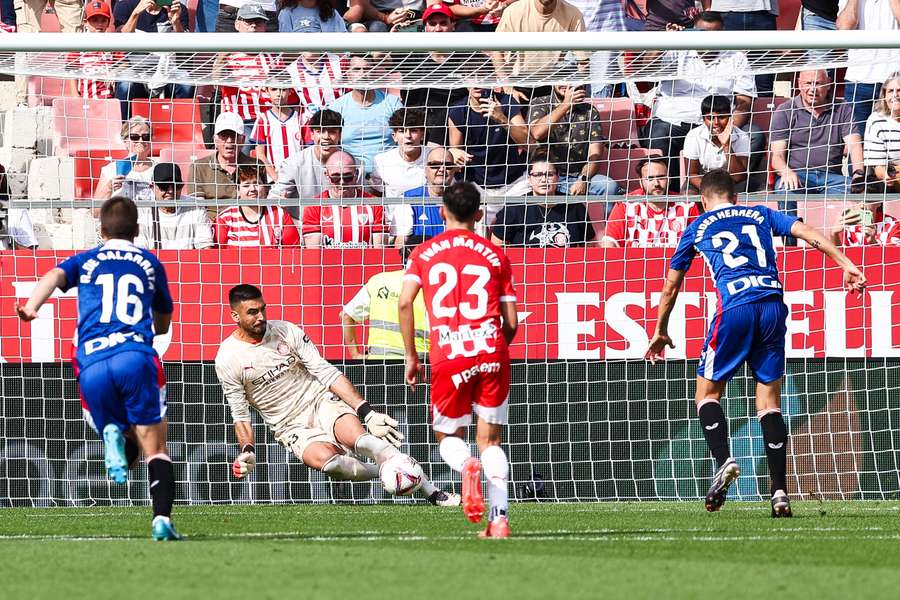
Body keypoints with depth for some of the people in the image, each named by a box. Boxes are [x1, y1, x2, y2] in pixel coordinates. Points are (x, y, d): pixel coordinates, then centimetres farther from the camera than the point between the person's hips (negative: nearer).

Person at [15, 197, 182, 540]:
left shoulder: (85, 261, 22)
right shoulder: (149, 264, 23)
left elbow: (55, 276, -2)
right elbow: (163, 324, 34)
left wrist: (31, 306, -20)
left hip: (92, 365, 1)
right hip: (135, 355, -1)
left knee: (115, 427, 21)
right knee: (155, 447, 1)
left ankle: (112, 435, -17)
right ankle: (162, 518, -21)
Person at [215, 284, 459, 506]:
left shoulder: (286, 331, -1)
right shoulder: (227, 360, -5)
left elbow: (327, 373, -2)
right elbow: (240, 415, 2)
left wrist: (368, 413, -9)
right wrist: (247, 451, -16)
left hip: (322, 402, 1)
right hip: (290, 427, -1)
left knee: (360, 439, -29)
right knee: (327, 460, -34)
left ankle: (434, 493, -31)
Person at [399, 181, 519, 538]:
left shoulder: (424, 253, 10)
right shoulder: (494, 255, 12)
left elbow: (405, 303, -3)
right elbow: (511, 323, 10)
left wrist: (411, 356, 5)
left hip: (448, 357, -1)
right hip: (491, 352, 1)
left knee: (448, 436, 15)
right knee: (490, 439, 9)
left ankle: (466, 465, -21)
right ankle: (500, 519, -5)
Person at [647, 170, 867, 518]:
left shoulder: (697, 228, 20)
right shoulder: (760, 215, 23)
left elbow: (671, 286, 27)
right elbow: (808, 233, 9)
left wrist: (660, 331, 39)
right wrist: (846, 266, 5)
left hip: (735, 307, -2)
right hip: (773, 304, 2)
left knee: (707, 393, 11)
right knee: (769, 401, 7)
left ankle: (723, 461, -15)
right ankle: (779, 492, -2)